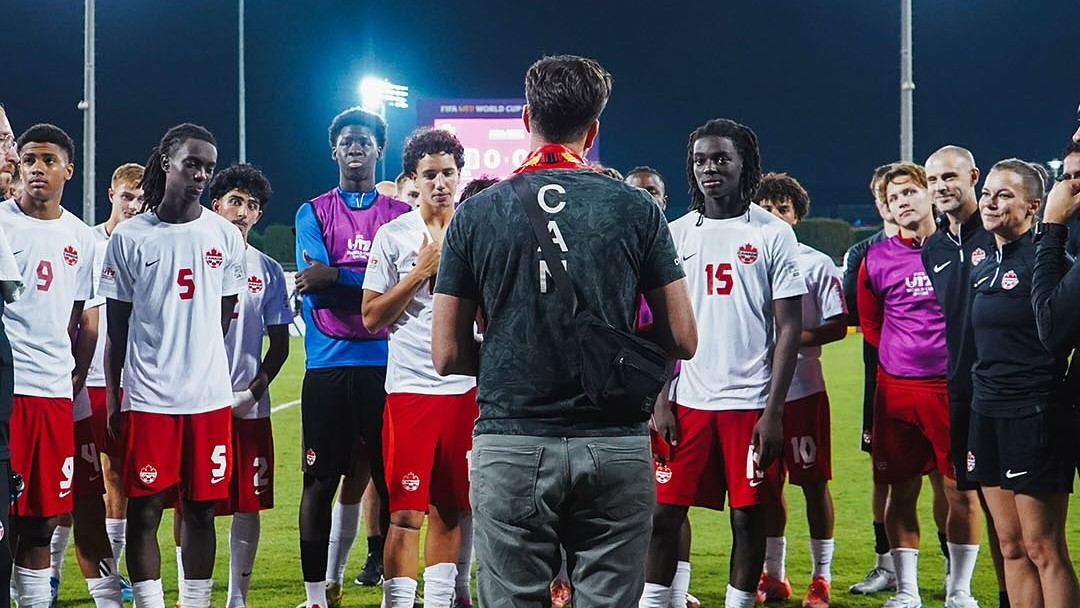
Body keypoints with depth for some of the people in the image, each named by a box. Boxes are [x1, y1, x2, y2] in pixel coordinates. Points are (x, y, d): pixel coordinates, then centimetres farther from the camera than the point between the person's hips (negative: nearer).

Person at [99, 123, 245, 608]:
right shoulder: (129, 238, 0)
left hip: (210, 398, 2)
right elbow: (117, 327, 4)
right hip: (147, 398, -2)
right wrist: (112, 398, 4)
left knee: (200, 509, 7)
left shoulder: (225, 236, 5)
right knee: (144, 509, -1)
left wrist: (199, 364, 11)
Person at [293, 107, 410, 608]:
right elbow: (315, 284, -6)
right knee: (320, 480, 2)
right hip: (329, 365, 0)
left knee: (391, 479, 1)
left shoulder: (401, 215, 9)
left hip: (386, 364, 1)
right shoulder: (314, 213, 8)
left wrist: (335, 276, -13)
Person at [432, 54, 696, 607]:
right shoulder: (635, 210, 1)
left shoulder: (477, 214, 1)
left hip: (511, 447, 0)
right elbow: (681, 340, 1)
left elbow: (448, 355, 1)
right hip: (614, 448, 0)